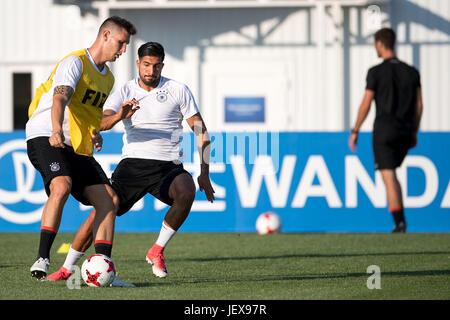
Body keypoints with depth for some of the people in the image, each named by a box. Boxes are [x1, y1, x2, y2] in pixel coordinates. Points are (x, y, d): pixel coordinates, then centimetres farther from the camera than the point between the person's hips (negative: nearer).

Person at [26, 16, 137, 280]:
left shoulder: (108, 78, 18)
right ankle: (42, 260, -30)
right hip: (44, 137, -9)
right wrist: (57, 131, -45)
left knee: (109, 200, -4)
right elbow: (60, 97, -28)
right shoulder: (75, 62, -10)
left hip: (78, 149, 9)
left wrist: (96, 133, 18)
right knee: (61, 187, -33)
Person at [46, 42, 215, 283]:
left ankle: (157, 251, -16)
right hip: (133, 162, 1)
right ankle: (67, 268, 3)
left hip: (168, 166, -1)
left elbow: (200, 130, 6)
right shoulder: (124, 92, 7)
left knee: (186, 192, -33)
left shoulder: (178, 91, 4)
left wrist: (204, 173, -1)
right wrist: (119, 116, -32)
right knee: (101, 211, -12)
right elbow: (101, 123, -8)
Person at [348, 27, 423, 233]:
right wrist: (414, 133, 17)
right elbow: (419, 105, 9)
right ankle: (400, 220, 15)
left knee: (389, 178, -5)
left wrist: (355, 132, 0)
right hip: (405, 131, 5)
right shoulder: (411, 72, 8)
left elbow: (365, 105, -8)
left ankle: (400, 223, -13)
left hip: (384, 131, -5)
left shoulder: (376, 72, -7)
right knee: (391, 174, 21)